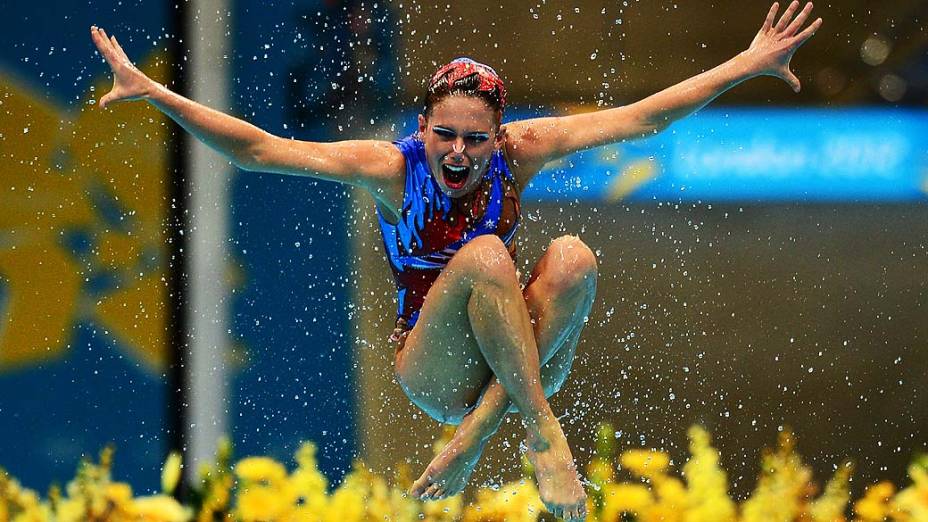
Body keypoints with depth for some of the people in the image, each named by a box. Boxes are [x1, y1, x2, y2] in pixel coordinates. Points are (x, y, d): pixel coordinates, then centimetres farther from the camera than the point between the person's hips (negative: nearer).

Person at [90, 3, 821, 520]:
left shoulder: (519, 152, -7)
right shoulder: (391, 169, -13)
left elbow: (640, 119, -6)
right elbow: (257, 149, -14)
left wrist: (751, 65, -10)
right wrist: (154, 93, -23)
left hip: (522, 357, 3)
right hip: (433, 368, -3)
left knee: (574, 257, -27)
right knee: (485, 255, -31)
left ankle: (475, 435, -28)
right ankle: (544, 433, -30)